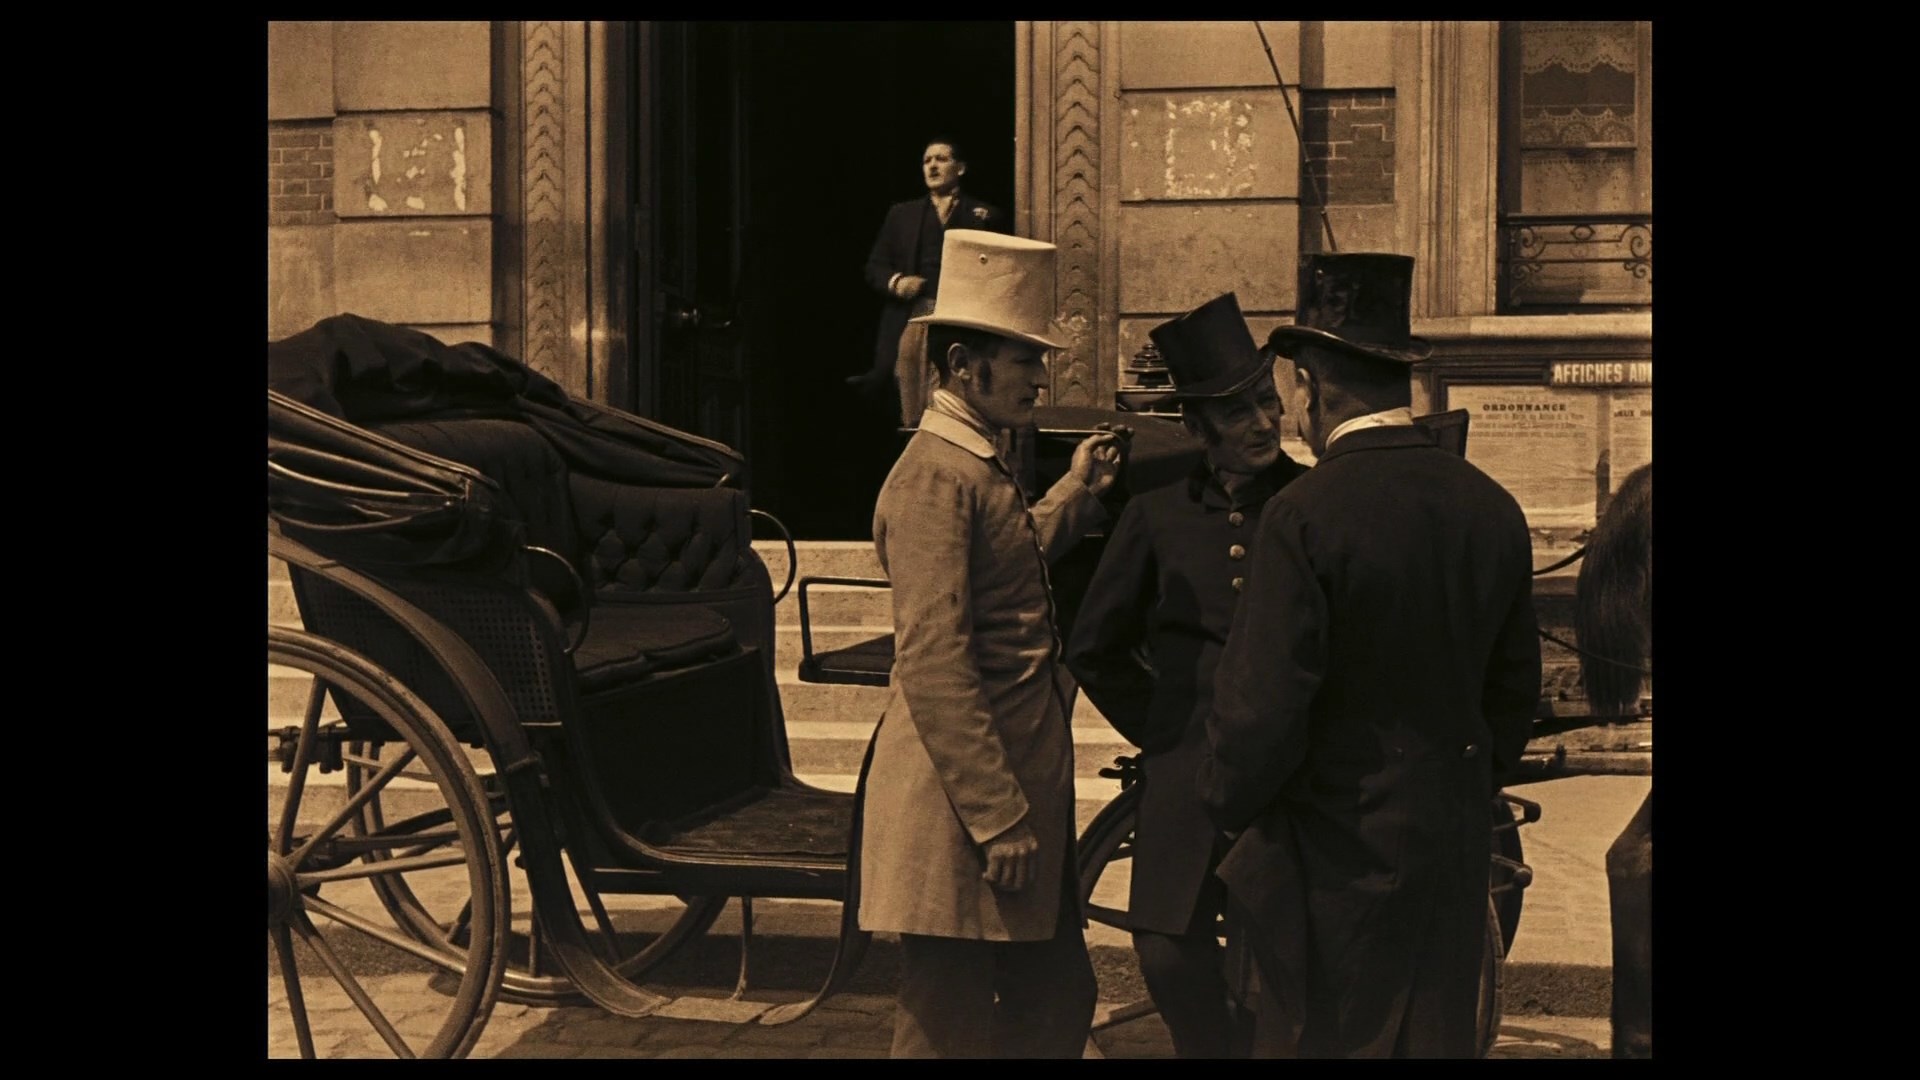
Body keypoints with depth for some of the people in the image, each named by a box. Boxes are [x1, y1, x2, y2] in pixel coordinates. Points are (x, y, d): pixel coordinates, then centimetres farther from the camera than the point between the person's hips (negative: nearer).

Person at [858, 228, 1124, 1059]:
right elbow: (934, 664, -22)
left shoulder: (981, 469, 13)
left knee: (1058, 997, 16)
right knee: (950, 1025, 2)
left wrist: (1075, 494, 23)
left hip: (1017, 786, 10)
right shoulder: (935, 476, -17)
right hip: (964, 802, -10)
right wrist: (996, 818, -23)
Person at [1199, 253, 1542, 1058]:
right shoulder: (1494, 509, 1)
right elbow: (1513, 688, 10)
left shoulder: (1304, 516, -19)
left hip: (1336, 849, -6)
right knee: (1436, 1035, 16)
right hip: (1454, 845, 6)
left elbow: (1261, 704, -18)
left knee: (1326, 1036, 6)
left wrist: (1229, 805, 0)